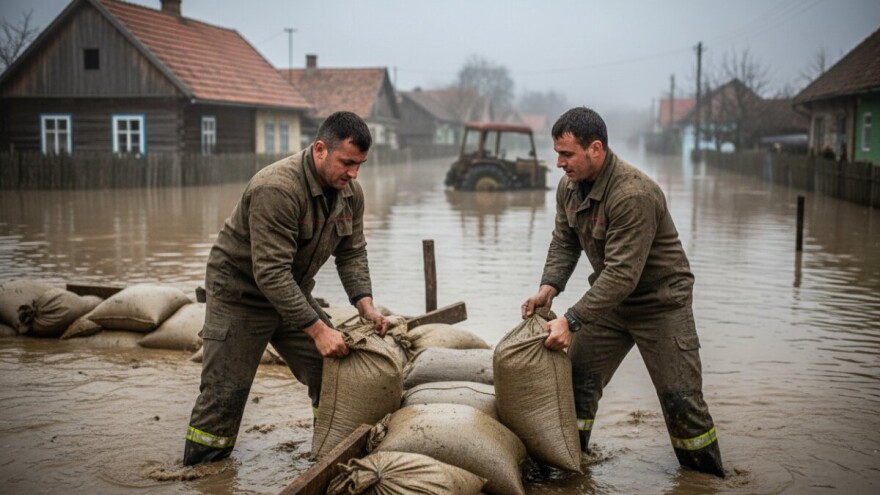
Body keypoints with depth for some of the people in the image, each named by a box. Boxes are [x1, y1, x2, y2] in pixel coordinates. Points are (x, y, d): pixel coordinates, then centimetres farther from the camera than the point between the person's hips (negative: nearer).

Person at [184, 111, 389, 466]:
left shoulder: (350, 192, -6)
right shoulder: (277, 189, -32)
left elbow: (352, 254, 2)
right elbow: (271, 274, -34)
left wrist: (365, 305, -15)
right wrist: (317, 329, -34)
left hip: (293, 292, 7)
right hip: (241, 293, -7)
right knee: (224, 393, -5)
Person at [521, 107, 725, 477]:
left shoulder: (634, 194, -32)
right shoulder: (569, 186, -5)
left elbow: (622, 274, -33)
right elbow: (564, 243, 4)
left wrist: (572, 320, -34)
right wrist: (549, 286, -14)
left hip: (660, 302, -7)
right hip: (609, 297, 7)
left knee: (680, 397, -2)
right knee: (577, 379, 7)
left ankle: (706, 475, 16)